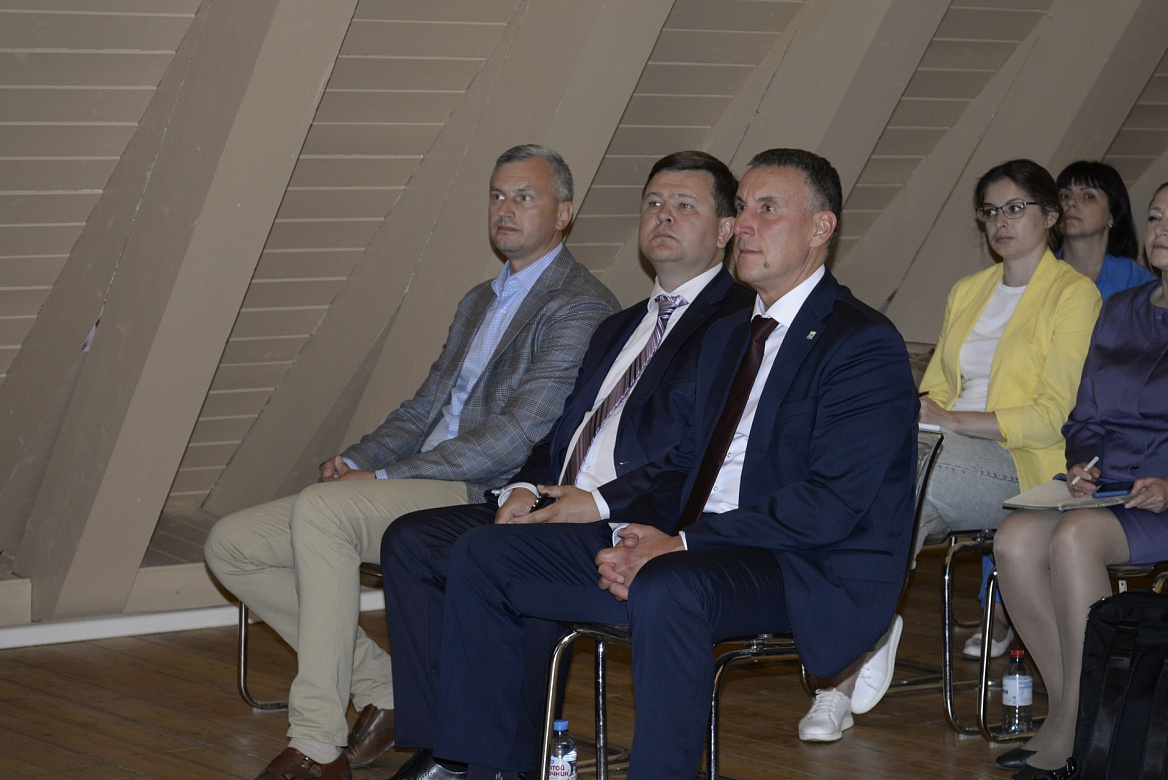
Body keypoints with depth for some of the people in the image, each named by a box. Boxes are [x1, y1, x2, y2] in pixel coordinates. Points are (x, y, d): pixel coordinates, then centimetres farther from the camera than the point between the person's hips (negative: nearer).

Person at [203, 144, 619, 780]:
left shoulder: (581, 307, -6)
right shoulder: (480, 301, 24)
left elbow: (516, 435, -16)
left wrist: (384, 477, -16)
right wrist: (357, 459, 2)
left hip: (487, 499, -10)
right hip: (417, 489, 10)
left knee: (320, 508, -33)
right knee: (231, 544, -2)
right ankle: (382, 692, -1)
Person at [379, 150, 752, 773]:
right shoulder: (618, 329, 28)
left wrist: (602, 503, -18)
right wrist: (526, 487, 1)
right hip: (557, 507, 9)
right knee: (410, 540, -8)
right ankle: (439, 748, -9)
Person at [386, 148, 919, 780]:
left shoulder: (864, 344, -9)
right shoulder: (726, 336, 21)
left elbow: (833, 503, -18)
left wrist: (683, 543, -21)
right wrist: (631, 533, -5)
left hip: (806, 573, -9)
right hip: (696, 545, 9)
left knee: (665, 591, -41)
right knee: (483, 555, 2)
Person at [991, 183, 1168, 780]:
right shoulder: (1118, 311, 20)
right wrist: (1081, 464, 0)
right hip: (1103, 487, 6)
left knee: (1077, 537, -34)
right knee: (1015, 539, -24)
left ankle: (1069, 730, -25)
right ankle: (1070, 709, -16)